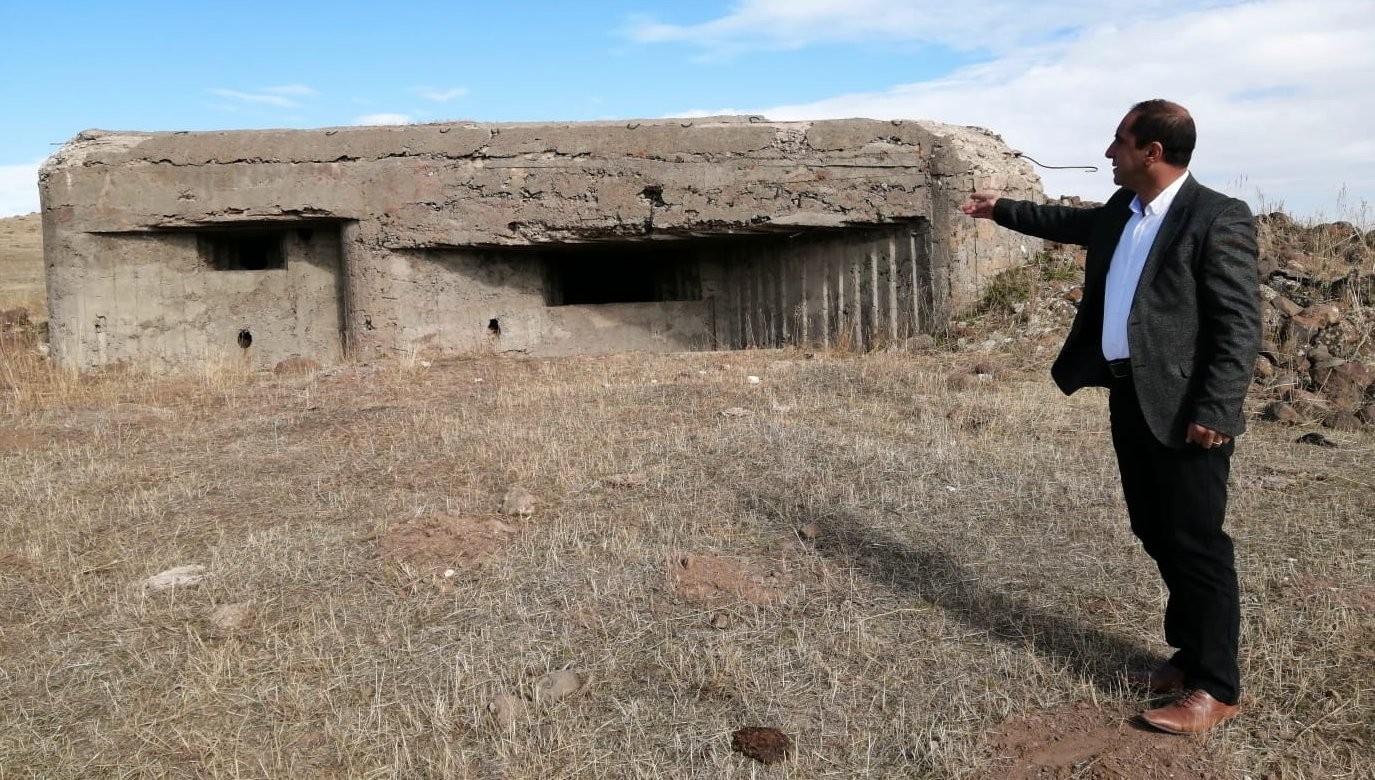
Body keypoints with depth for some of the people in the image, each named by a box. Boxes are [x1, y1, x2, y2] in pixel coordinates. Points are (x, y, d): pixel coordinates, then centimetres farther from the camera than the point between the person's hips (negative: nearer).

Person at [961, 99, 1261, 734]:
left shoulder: (1218, 218, -14)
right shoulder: (1122, 209, 11)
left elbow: (1240, 324, -17)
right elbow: (1073, 223, 33)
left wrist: (1213, 411, -22)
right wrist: (1002, 209, 37)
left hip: (1184, 407, -8)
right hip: (1129, 396, 9)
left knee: (1196, 541, -1)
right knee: (1157, 534, 15)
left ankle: (1217, 687, 11)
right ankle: (1190, 657, 29)